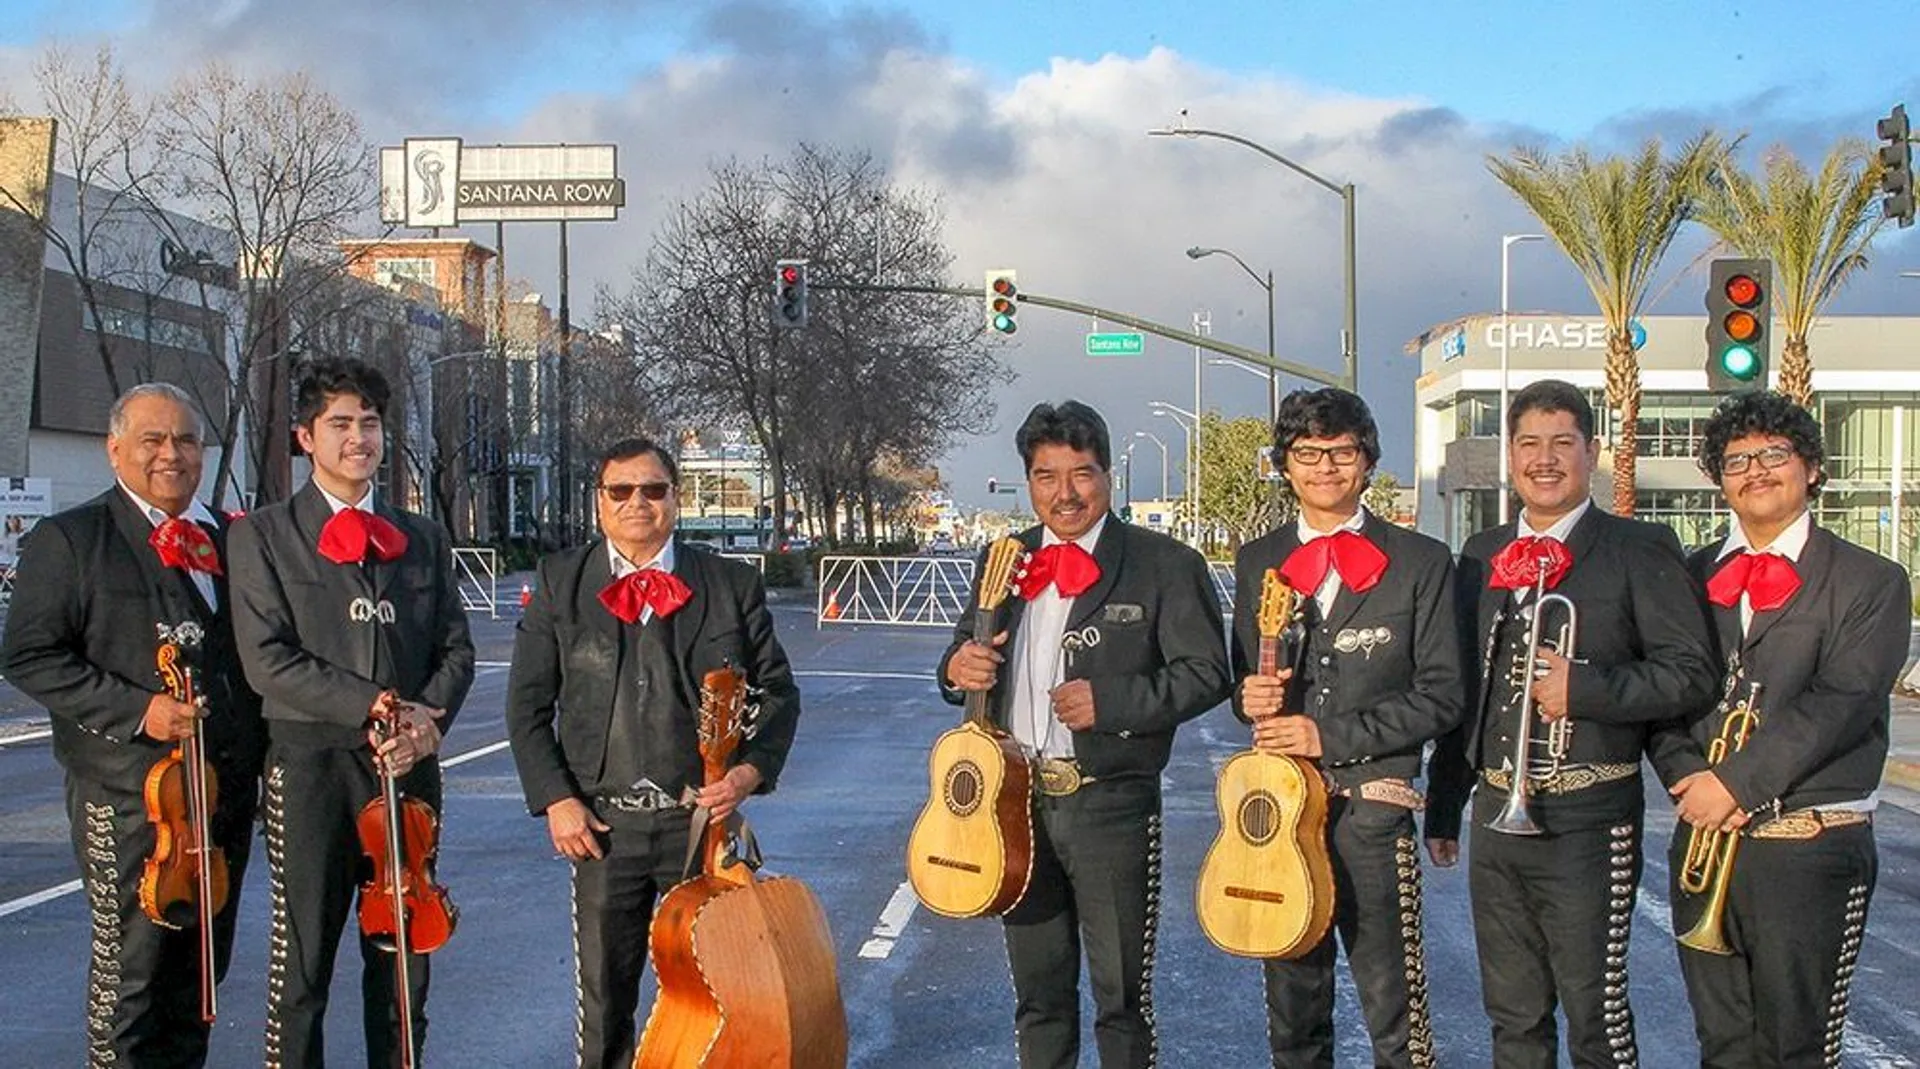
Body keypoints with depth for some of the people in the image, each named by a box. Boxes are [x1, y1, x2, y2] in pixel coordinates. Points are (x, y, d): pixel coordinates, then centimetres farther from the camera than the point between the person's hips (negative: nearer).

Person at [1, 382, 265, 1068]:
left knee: (205, 961, 12)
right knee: (131, 966, -3)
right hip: (129, 794, -5)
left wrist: (258, 755, 12)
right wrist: (135, 711, -17)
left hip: (227, 787, 5)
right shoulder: (69, 539, -2)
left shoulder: (232, 540, 15)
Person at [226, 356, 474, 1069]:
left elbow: (455, 649, 11)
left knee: (403, 955, 9)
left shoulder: (422, 539, 16)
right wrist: (373, 706, -14)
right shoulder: (263, 535, 3)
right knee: (302, 961, -1)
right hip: (311, 765, -4)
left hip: (408, 767, 4)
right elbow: (268, 660, -7)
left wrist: (428, 718, -9)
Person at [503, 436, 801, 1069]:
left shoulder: (732, 585, 2)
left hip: (702, 819, 0)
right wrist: (556, 800, -5)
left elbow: (778, 690, 6)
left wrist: (750, 771, -9)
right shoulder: (559, 583, 3)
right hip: (604, 825, 0)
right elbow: (528, 705, 4)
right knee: (603, 1000, 10)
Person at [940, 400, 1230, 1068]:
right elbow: (969, 653, 17)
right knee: (1037, 990, 16)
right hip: (1018, 798, 5)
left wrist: (1110, 702, -19)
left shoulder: (1166, 565, -4)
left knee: (1121, 994, 4)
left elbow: (1206, 674, -8)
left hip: (1110, 805, -4)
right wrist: (958, 668, -7)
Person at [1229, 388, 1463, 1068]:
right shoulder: (1258, 562, 12)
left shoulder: (1420, 563, 1)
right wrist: (1251, 697, -6)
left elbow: (1441, 696, -4)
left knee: (1394, 1010, -3)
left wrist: (1330, 734, -12)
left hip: (1371, 811, -3)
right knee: (1292, 1007, 12)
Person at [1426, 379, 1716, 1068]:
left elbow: (1691, 674, -8)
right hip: (1495, 811, 5)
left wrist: (1582, 687, -19)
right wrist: (1444, 804, 17)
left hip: (1587, 822, -5)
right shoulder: (1482, 556, 13)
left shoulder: (1639, 552, -3)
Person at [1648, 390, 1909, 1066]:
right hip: (1703, 838, 4)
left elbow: (1840, 703, -11)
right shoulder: (1691, 578, 13)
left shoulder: (1872, 583, 0)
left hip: (1812, 850, -4)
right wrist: (1689, 777, -11)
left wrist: (1737, 780, -17)